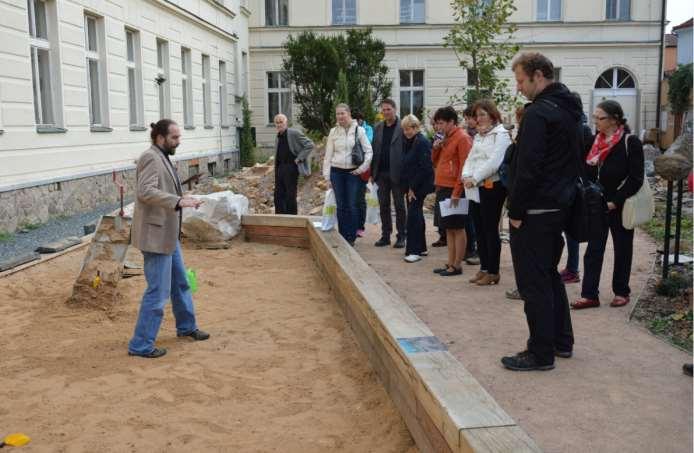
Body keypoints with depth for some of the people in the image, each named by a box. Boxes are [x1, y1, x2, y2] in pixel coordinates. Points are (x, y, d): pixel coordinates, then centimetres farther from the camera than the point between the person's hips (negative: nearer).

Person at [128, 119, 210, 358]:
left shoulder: (161, 158, 15)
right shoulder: (151, 157, -16)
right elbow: (145, 191, -29)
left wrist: (181, 198, 10)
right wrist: (178, 201, -33)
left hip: (167, 234, 11)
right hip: (155, 236, -11)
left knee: (180, 282, 22)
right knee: (158, 291, -5)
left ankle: (186, 326, 39)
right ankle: (141, 345, 5)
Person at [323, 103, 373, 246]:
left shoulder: (359, 130, -2)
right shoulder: (333, 132, 4)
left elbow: (369, 151, 1)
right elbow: (328, 154, 7)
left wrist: (363, 167, -9)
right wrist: (327, 175, 4)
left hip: (353, 172, -2)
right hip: (337, 172, 2)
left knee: (352, 206, -2)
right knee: (341, 206, 5)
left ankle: (351, 237, 8)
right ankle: (342, 236, 13)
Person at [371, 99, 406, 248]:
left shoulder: (403, 127, -5)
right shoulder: (378, 128, 12)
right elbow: (374, 150, 12)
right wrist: (372, 171, 5)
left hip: (396, 173, -5)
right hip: (381, 173, 5)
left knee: (399, 206, 4)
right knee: (383, 205, 9)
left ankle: (401, 236, 11)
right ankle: (385, 235, 17)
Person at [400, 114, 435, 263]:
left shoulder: (422, 142, -13)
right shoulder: (408, 142, 13)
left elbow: (425, 168, -19)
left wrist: (413, 187, -17)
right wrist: (405, 186, 9)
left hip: (420, 186, -9)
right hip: (411, 186, 9)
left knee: (413, 215, -11)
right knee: (416, 215, 14)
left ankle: (414, 250, -7)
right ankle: (421, 248, 23)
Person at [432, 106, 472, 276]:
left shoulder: (462, 138, -10)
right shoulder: (445, 138, 16)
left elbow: (464, 166, -15)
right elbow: (435, 162, 23)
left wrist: (457, 192, -18)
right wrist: (436, 148, 3)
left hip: (453, 190, -9)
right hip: (442, 189, 9)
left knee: (457, 228, -2)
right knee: (448, 228, 11)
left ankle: (457, 266, 2)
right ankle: (450, 263, 17)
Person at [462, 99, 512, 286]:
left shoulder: (501, 134, -7)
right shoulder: (478, 136, 18)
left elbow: (494, 162, -18)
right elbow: (470, 159, 14)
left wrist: (475, 178, -18)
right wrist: (466, 176, -5)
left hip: (492, 187, -8)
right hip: (476, 188, 8)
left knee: (491, 230, -3)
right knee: (479, 229, 11)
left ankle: (493, 272, 5)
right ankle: (484, 268, 20)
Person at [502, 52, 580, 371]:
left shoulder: (538, 113, -17)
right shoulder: (570, 111, 14)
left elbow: (527, 168, -22)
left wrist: (516, 211, -15)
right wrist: (564, 197, 20)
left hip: (535, 213, -10)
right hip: (560, 207, 10)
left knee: (534, 283, -2)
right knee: (550, 275, 20)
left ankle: (541, 354, 6)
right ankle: (562, 341, 29)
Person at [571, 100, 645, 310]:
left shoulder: (631, 143, -10)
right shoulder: (596, 140, 6)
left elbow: (636, 179, -13)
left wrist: (615, 202, -17)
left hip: (620, 207, -5)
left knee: (622, 249, 10)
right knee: (593, 250, 3)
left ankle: (621, 292, 24)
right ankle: (589, 295, 6)